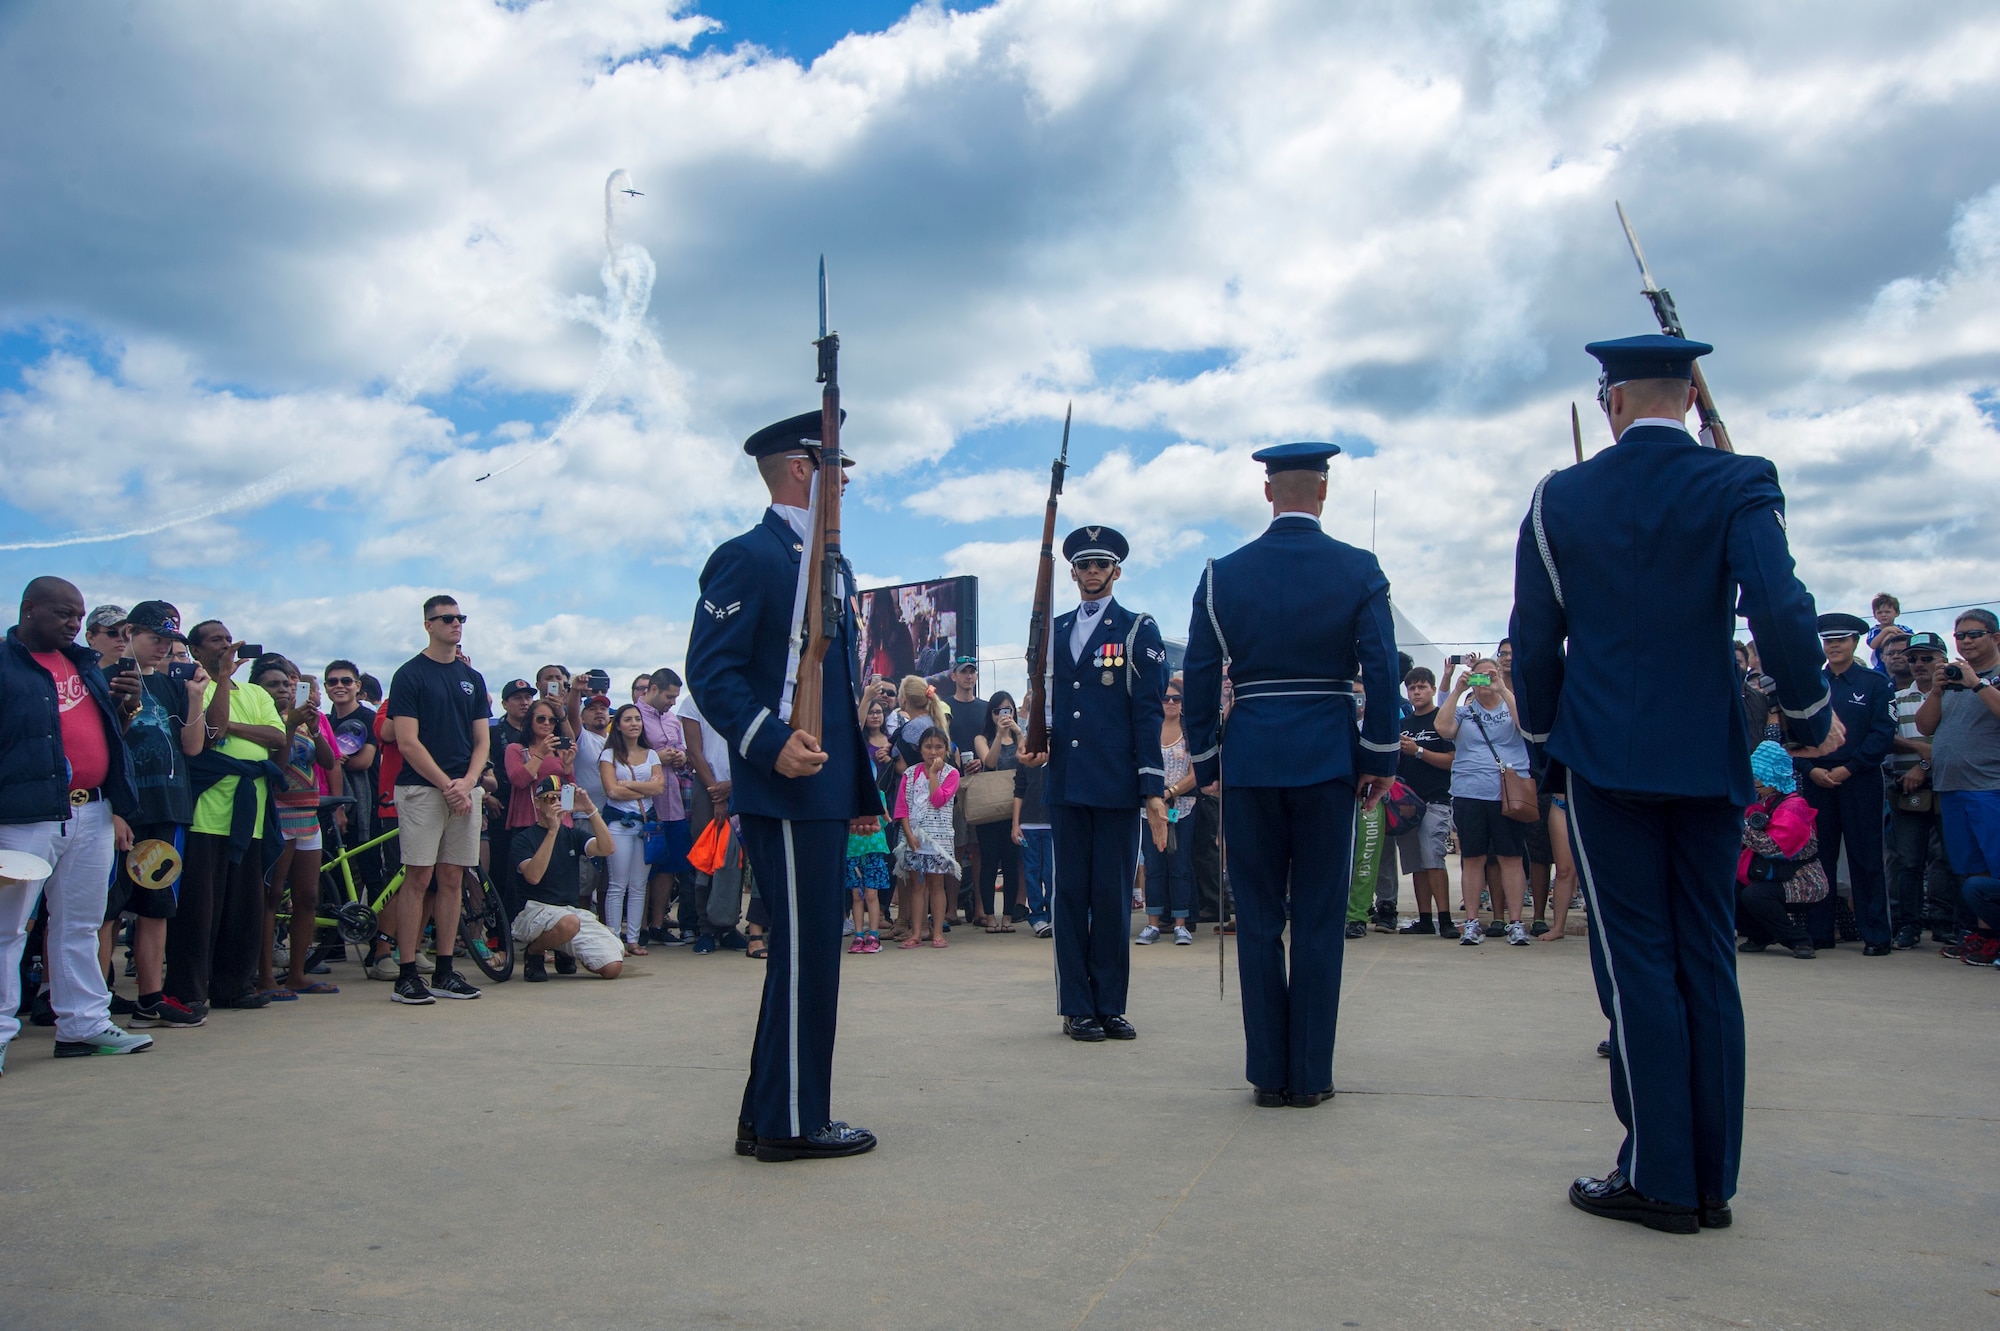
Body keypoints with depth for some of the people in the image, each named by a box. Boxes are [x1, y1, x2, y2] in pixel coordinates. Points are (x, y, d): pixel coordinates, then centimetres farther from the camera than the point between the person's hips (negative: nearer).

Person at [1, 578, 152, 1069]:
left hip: (92, 813, 7)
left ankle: (84, 1023, 18)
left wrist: (127, 703, 5)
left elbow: (109, 730, 26)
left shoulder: (85, 665, 18)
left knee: (80, 924, 12)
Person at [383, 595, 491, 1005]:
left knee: (452, 879, 6)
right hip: (422, 789, -5)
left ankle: (444, 972, 11)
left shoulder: (472, 677, 15)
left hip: (464, 790, 5)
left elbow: (482, 739, 12)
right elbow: (408, 742, -8)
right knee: (418, 878, -5)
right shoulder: (409, 675, -1)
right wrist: (447, 785, -13)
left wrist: (467, 782, -5)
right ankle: (406, 975, -1)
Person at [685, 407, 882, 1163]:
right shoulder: (747, 558, -8)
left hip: (825, 789, 10)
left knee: (809, 951, 13)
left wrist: (859, 778, 19)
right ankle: (791, 1122, 7)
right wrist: (772, 743, -27)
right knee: (804, 950, -5)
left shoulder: (833, 565, 19)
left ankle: (770, 1116, 23)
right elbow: (711, 671, -15)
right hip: (785, 790, -10)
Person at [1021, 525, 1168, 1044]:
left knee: (1113, 896, 1)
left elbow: (1148, 712, -2)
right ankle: (1077, 1007, 12)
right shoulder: (1054, 631, 15)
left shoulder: (1138, 630, 3)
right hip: (1066, 783, 3)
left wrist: (1153, 789, -9)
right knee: (1071, 893, 5)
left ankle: (1110, 1005, 11)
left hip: (1117, 786, -3)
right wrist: (1037, 741, -2)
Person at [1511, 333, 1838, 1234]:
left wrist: (1544, 748, 14)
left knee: (1636, 960, 2)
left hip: (1607, 759, -1)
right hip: (1710, 759, 1)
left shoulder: (1560, 499, 2)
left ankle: (1658, 1177, 4)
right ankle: (1710, 1178, 16)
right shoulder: (1740, 486, -1)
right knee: (1707, 961, 8)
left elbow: (1534, 642, 3)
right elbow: (1779, 611, -13)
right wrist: (1811, 719, 2)